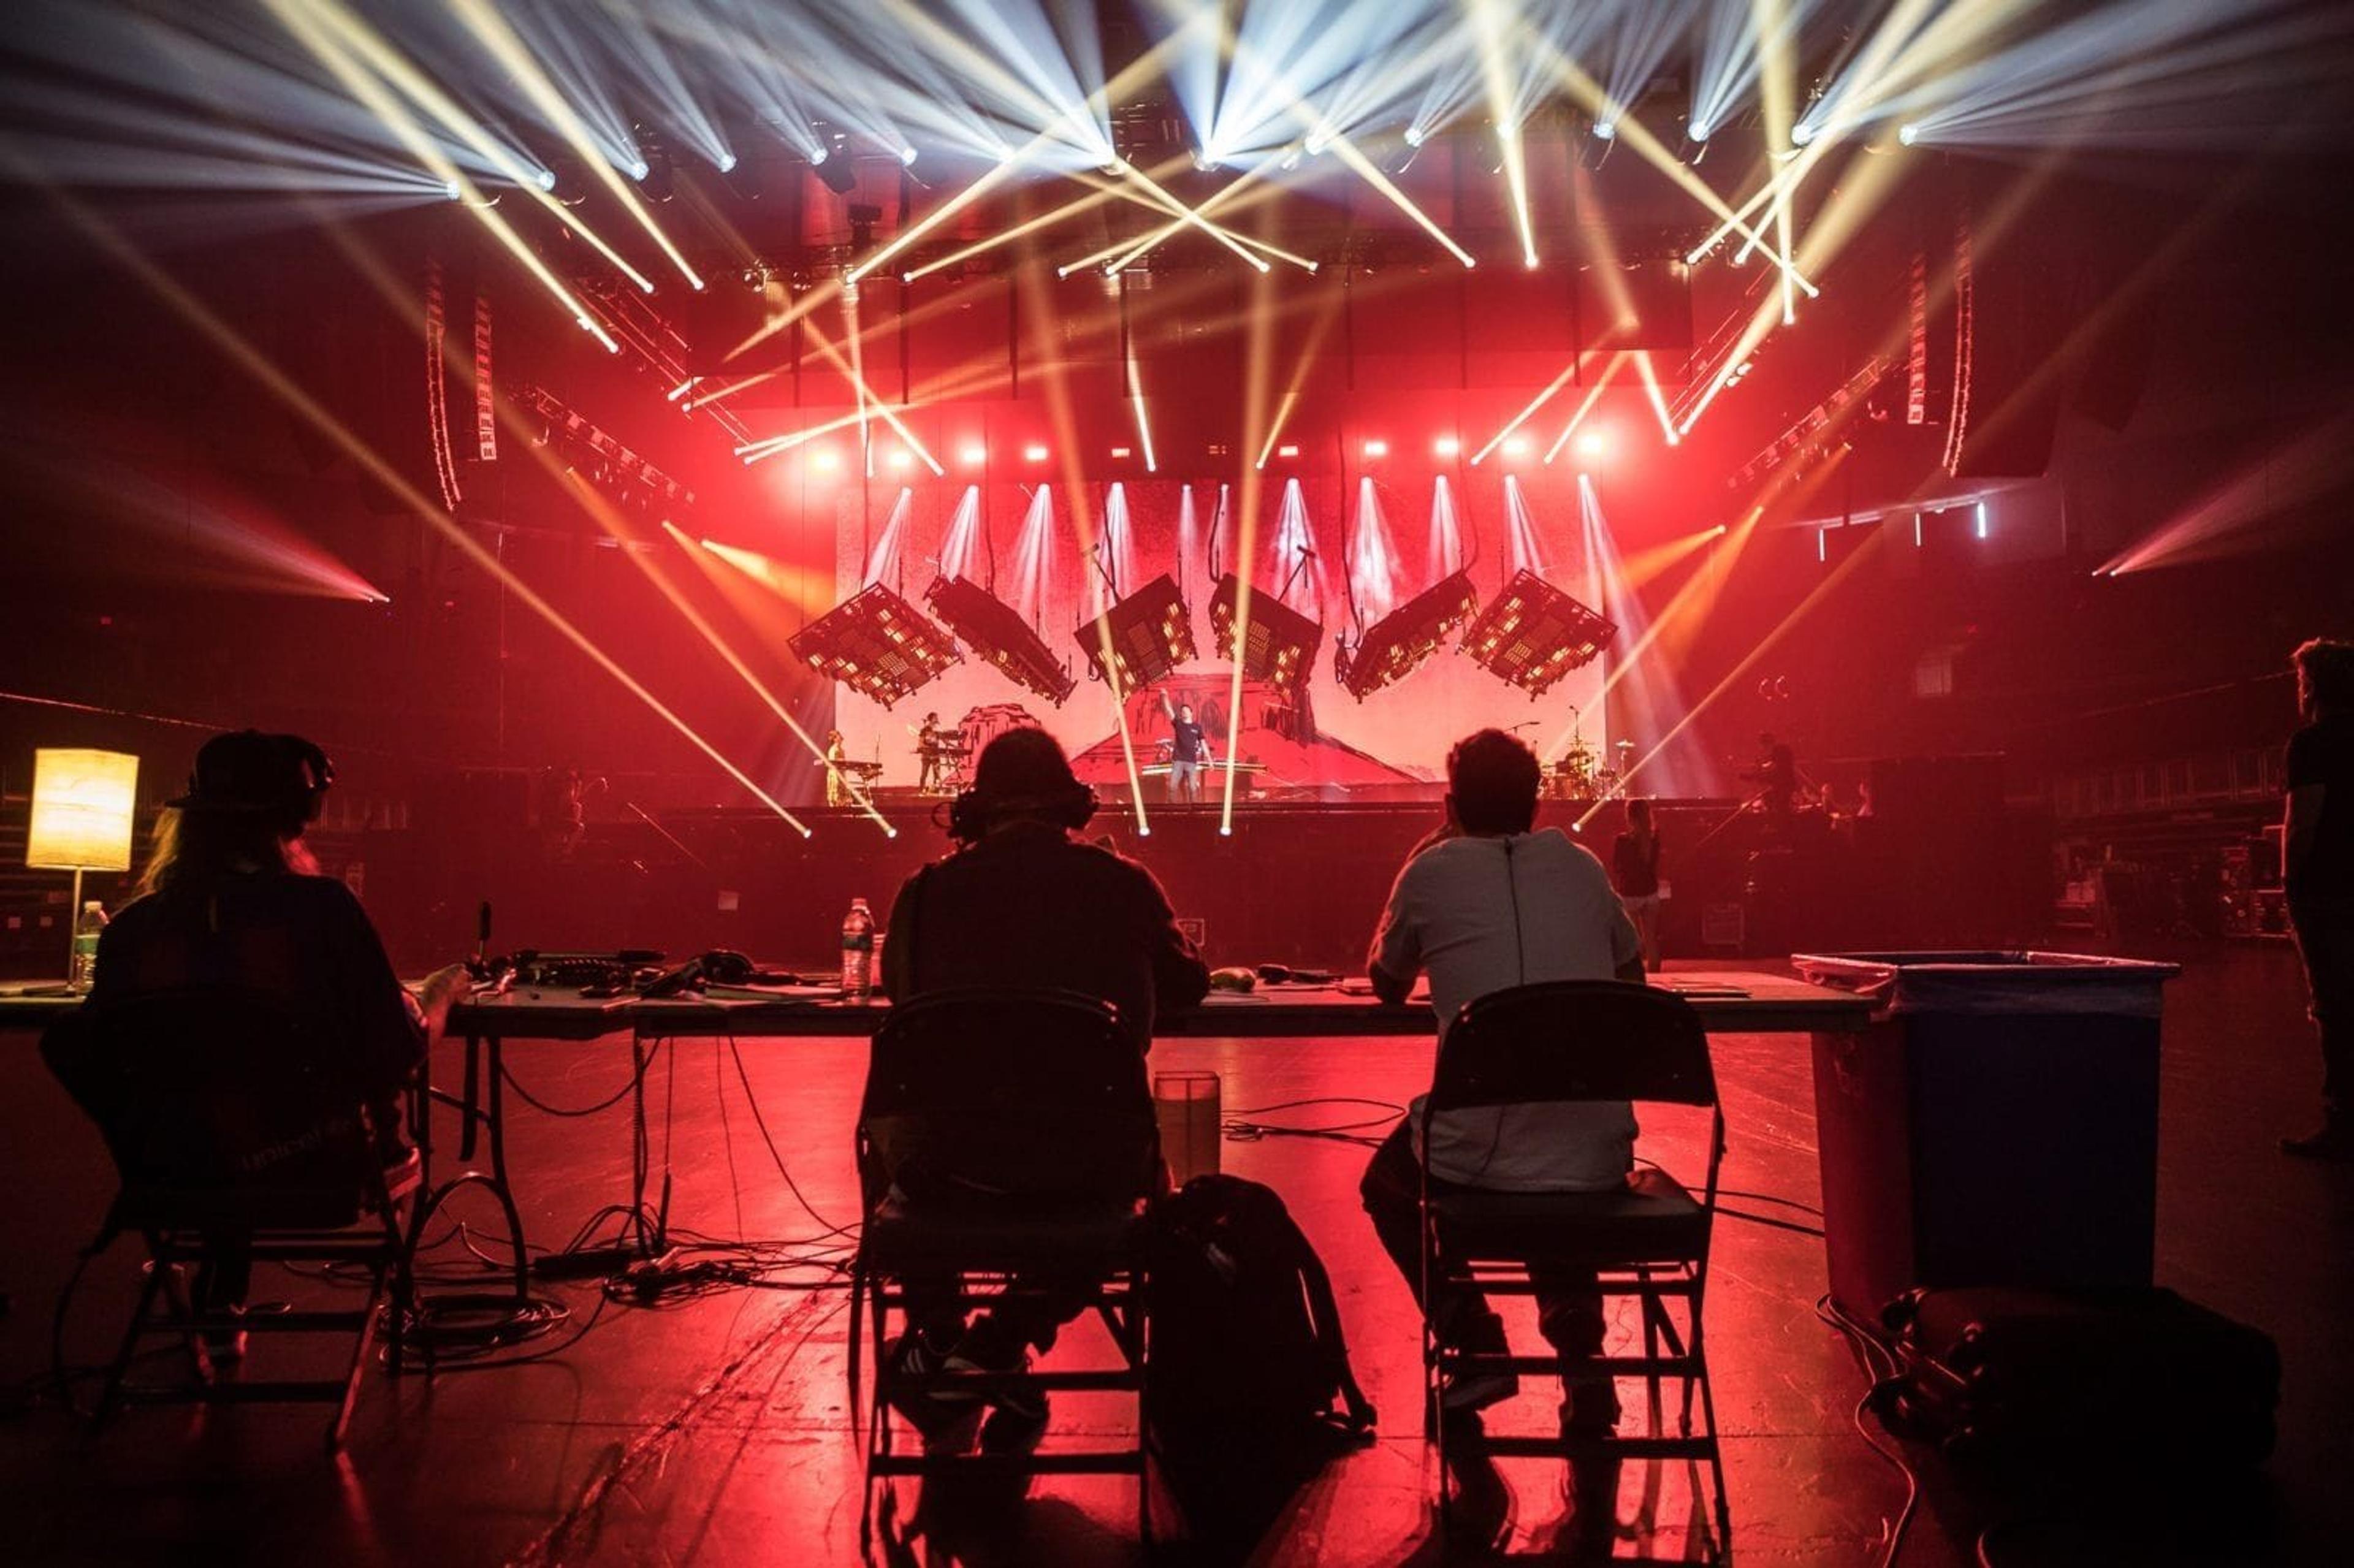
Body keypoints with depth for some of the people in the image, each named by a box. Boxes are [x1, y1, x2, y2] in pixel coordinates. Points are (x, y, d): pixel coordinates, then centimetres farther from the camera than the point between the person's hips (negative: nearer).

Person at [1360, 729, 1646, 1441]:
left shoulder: (1432, 872, 1)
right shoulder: (1581, 865, 10)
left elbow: (1386, 986, 18)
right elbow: (1632, 977, 25)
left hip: (1481, 1152, -3)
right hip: (1600, 1156, 3)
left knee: (1387, 1187, 29)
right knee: (1556, 1188, 38)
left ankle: (1475, 1344, 16)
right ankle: (1579, 1347, 18)